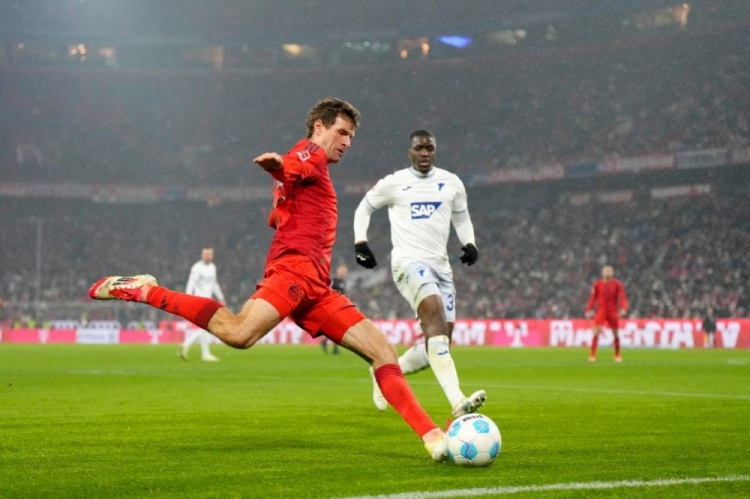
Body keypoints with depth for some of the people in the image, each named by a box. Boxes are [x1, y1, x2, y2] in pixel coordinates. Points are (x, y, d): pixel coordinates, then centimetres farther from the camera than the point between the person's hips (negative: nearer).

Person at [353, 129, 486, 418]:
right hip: (409, 262, -6)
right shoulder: (393, 183, 3)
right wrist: (360, 242, 3)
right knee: (434, 315, -31)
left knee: (438, 344, 2)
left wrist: (469, 243, 5)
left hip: (441, 265, 6)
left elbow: (461, 218, 24)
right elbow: (364, 208, 17)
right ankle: (457, 401, -44)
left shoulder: (451, 183, 11)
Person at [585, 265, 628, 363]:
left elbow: (622, 298, -9)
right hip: (601, 311, 0)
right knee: (596, 332, -13)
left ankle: (617, 355, 23)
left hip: (613, 312, 0)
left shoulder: (617, 285, -4)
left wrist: (623, 309, -25)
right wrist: (589, 310, 1)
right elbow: (593, 298, 7)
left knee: (616, 334, 7)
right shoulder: (597, 284, 0)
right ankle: (592, 355, -10)